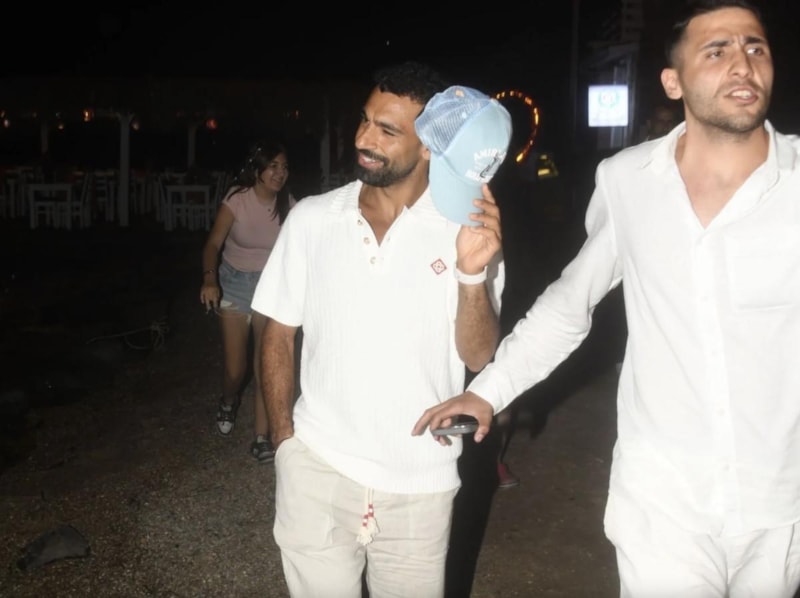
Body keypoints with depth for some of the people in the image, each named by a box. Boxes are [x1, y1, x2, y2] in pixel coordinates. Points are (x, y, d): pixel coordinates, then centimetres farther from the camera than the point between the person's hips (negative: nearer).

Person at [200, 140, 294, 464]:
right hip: (234, 283, -1)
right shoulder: (237, 199, -15)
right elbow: (214, 243, -20)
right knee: (235, 367, 2)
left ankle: (262, 438, 4)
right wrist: (210, 278, -38)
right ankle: (228, 402, 39)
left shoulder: (288, 205, -8)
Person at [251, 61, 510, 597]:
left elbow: (477, 357, -10)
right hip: (317, 473, 1)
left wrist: (473, 273, -25)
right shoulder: (311, 219, -3)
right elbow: (278, 334, 5)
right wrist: (285, 441, 2)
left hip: (420, 487, 0)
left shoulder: (468, 229, -7)